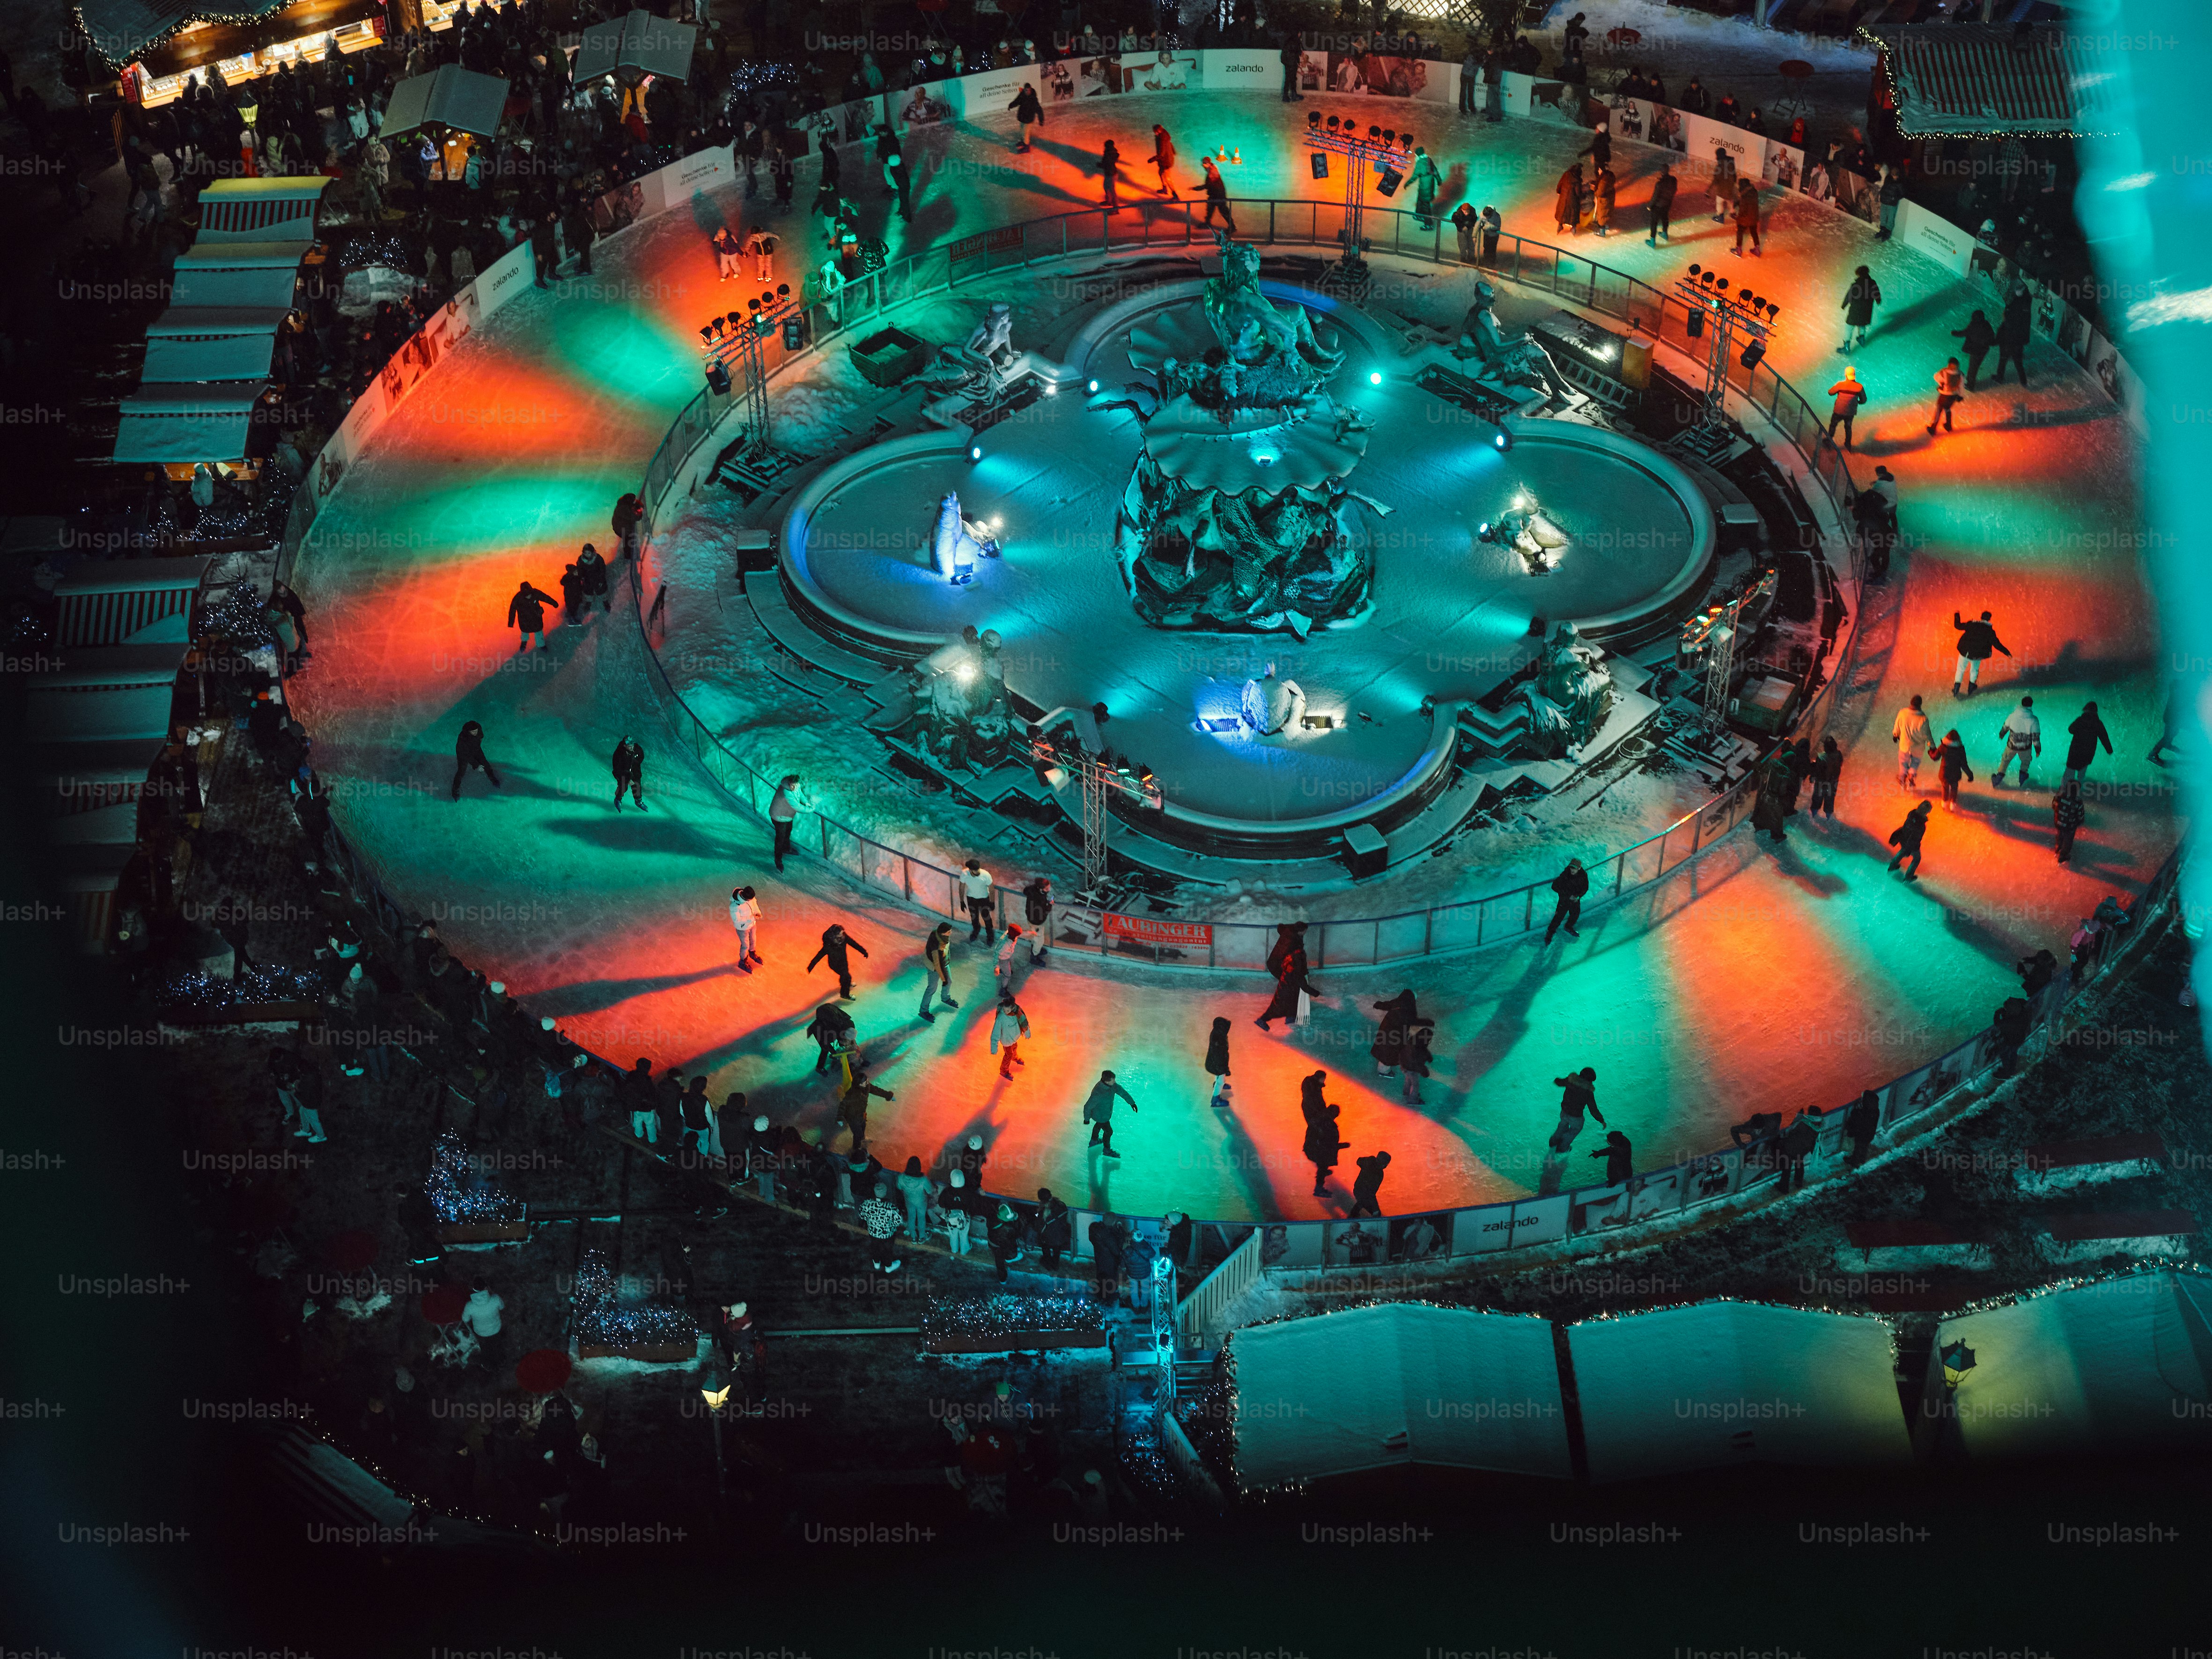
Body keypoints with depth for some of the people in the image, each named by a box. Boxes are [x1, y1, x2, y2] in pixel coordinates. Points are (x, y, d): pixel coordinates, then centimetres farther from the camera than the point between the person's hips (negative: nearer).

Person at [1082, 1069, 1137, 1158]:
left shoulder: (1112, 1085, -22)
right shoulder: (1098, 1093, -44)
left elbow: (1121, 1091, -5)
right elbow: (1088, 1107, -31)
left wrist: (1132, 1102, 2)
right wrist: (1087, 1119, -15)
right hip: (1101, 1116, -7)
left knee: (1099, 1125, 33)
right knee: (1109, 1132, 15)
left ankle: (1094, 1141, 62)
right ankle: (1107, 1151, 42)